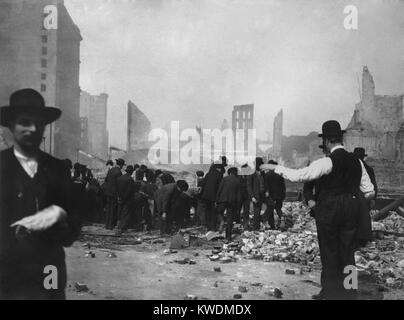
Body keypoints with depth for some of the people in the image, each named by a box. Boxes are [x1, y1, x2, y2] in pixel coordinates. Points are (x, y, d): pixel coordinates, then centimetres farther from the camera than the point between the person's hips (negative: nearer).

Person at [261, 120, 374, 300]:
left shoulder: (327, 162, -14)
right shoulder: (356, 161, 4)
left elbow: (297, 176, -18)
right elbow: (370, 192, 10)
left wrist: (275, 168, -8)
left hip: (329, 210, -5)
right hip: (351, 210, 5)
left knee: (330, 254, 6)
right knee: (348, 254, 13)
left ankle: (332, 293, 14)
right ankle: (349, 293, 20)